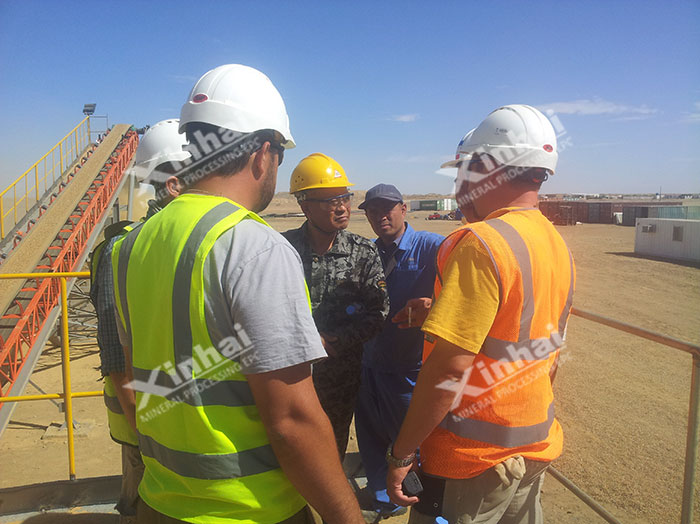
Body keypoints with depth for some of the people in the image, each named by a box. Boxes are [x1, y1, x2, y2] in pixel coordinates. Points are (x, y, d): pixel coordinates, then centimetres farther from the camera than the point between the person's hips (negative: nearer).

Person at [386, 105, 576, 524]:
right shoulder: (557, 245, 3)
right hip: (538, 447, 8)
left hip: (475, 459, -8)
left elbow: (449, 367, -26)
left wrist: (402, 453, -15)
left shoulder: (482, 243, -24)